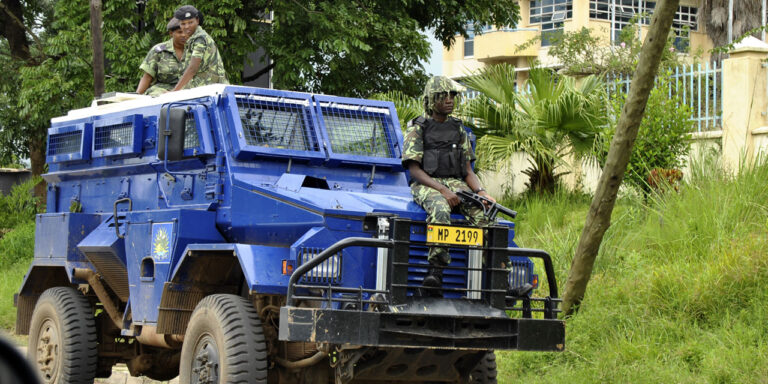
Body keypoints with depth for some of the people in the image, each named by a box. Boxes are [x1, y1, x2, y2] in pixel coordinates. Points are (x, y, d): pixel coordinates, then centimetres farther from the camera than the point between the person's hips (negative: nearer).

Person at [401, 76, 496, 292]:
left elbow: (468, 170, 15)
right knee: (440, 210, -39)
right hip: (426, 185, -5)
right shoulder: (417, 129, 3)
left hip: (457, 184, 5)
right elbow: (414, 169, -7)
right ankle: (435, 270, -39)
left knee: (483, 212, -25)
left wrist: (481, 192, -7)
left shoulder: (458, 130, 18)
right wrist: (443, 190, -20)